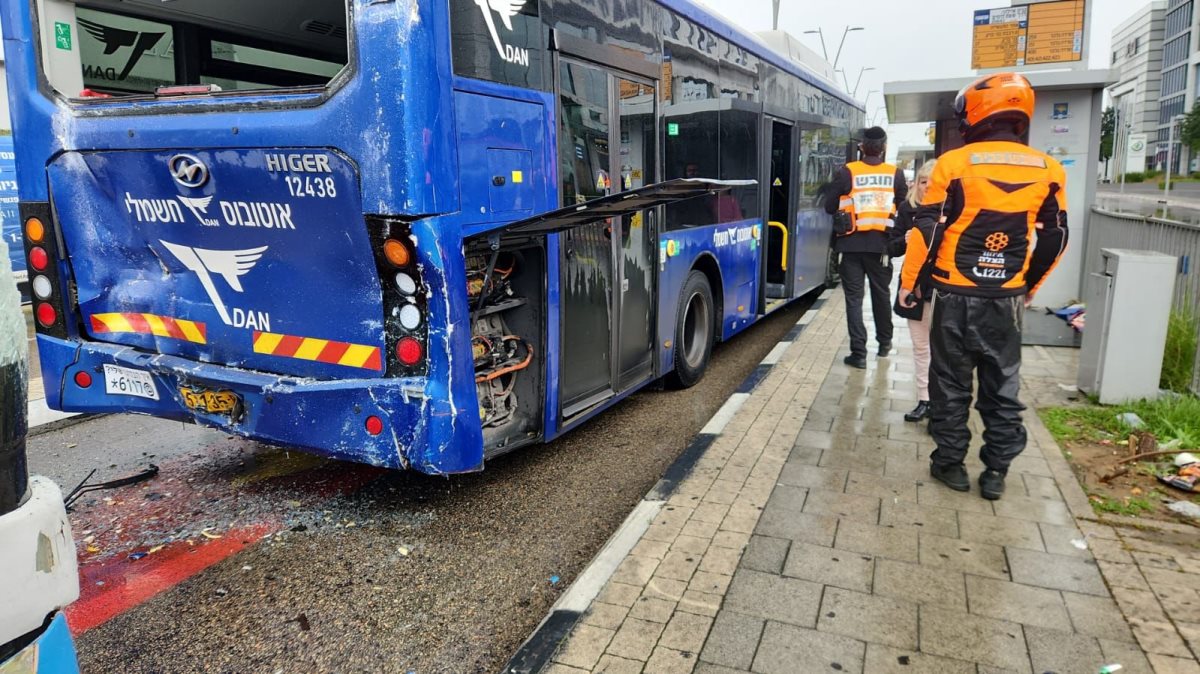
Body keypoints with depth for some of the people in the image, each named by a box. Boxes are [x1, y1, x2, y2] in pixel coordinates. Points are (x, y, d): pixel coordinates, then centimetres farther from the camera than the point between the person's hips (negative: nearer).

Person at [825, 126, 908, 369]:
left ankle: (859, 353, 0)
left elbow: (830, 207, 0)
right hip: (880, 244, 2)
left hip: (851, 244, -2)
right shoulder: (896, 174, 0)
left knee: (854, 298, 3)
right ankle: (885, 342, 35)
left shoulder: (847, 172, -5)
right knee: (881, 294, 19)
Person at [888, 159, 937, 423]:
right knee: (920, 347, 13)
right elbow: (892, 248, 6)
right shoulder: (908, 209, 2)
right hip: (915, 287, 4)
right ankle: (924, 400, 24)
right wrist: (904, 241, -15)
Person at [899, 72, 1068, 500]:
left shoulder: (955, 164, -9)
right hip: (1007, 299, 3)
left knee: (951, 383, 10)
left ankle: (950, 464, 17)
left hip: (956, 296, -3)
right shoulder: (1047, 171, 2)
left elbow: (928, 231, -10)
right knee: (1002, 388, 12)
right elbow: (1054, 239, 9)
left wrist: (909, 282, 1)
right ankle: (996, 472, 18)